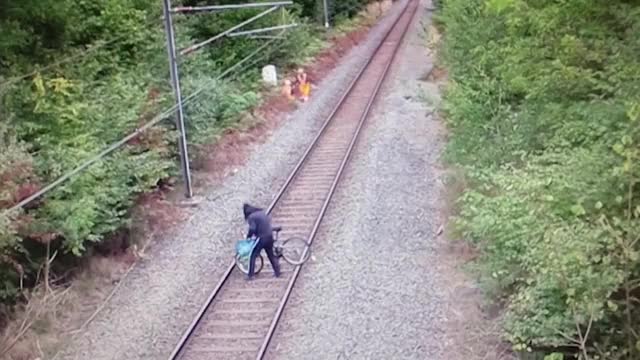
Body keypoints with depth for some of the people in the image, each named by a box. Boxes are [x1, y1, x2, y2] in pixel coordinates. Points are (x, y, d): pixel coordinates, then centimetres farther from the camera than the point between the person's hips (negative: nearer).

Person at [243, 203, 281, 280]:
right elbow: (269, 220, 20)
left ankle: (250, 275, 4)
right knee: (271, 255, 20)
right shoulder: (262, 212, 14)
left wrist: (248, 236, -2)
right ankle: (277, 272, 22)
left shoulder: (251, 217, -9)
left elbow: (252, 229, -19)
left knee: (252, 256, 5)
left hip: (261, 238, -7)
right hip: (269, 236, 7)